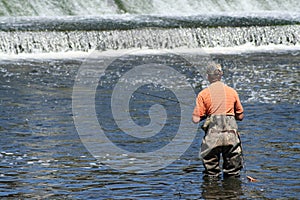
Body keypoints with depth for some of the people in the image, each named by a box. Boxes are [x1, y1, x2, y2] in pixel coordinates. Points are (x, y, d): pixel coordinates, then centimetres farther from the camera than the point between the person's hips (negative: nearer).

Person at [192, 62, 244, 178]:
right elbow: (240, 116, 17)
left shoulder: (203, 94, 4)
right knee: (232, 175, 10)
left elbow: (196, 120, 0)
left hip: (213, 135, -2)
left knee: (211, 174, 8)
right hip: (231, 134, 2)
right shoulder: (232, 92, 11)